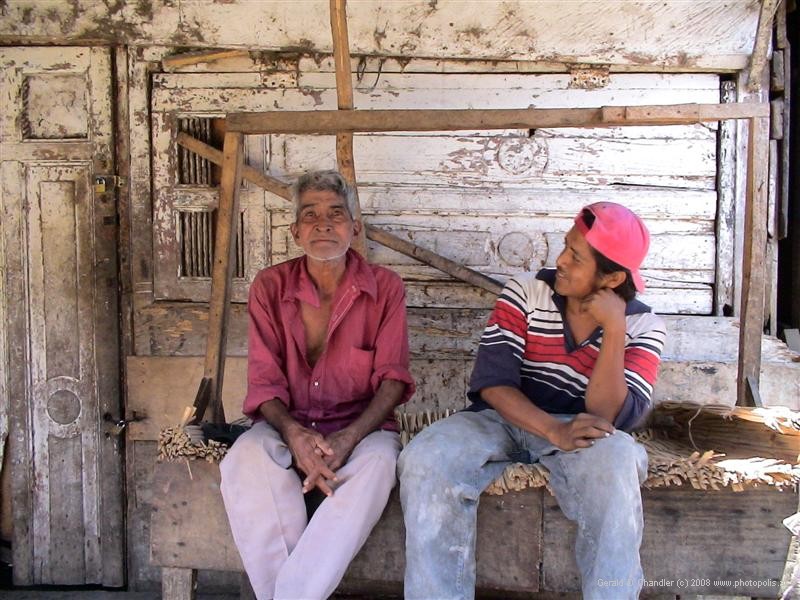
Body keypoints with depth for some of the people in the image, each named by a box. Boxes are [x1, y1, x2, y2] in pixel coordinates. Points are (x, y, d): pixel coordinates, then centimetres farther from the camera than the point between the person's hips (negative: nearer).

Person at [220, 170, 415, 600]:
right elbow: (264, 379, 0)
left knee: (377, 462, -36)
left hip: (361, 426, -1)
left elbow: (392, 376, -3)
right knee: (244, 462, -32)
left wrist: (349, 438, -21)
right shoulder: (269, 287, 5)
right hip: (287, 426, 1)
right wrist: (293, 434, -21)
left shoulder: (385, 287, 2)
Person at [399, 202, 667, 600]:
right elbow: (492, 382, -13)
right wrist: (554, 431, -29)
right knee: (425, 461, -29)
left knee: (615, 463, -37)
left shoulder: (643, 327, -4)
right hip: (503, 419, 1)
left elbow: (609, 415, -16)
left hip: (580, 432, 0)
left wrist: (614, 329, -23)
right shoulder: (526, 292, -5)